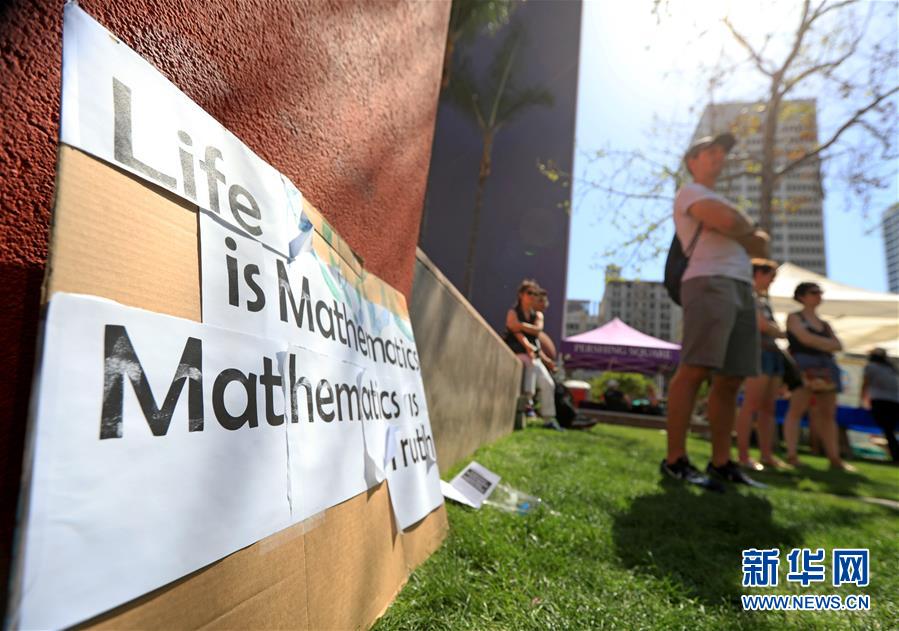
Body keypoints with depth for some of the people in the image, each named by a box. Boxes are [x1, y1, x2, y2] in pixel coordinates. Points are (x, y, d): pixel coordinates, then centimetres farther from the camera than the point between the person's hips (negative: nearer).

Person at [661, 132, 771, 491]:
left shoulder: (720, 202, 33)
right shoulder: (689, 192, 7)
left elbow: (761, 246, 25)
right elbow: (731, 223, -12)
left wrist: (751, 236, 4)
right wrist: (749, 230, 10)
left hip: (742, 287, 9)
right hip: (710, 283, -9)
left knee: (730, 379, 3)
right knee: (695, 370, -18)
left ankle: (721, 463, 6)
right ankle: (675, 460, -17)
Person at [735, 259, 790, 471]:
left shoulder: (763, 297, 23)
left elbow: (770, 325, 18)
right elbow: (761, 325, -10)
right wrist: (784, 334, 6)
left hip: (773, 351, 9)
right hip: (758, 350, -9)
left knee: (768, 407, 6)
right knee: (751, 404, -12)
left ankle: (767, 455, 9)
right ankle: (743, 455, -12)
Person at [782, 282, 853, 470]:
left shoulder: (825, 324, 23)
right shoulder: (794, 317, 7)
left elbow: (838, 346, 9)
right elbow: (806, 339, -10)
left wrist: (817, 343, -7)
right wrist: (827, 343, 1)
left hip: (826, 368, 7)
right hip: (804, 366, -6)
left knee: (828, 413, 3)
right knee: (797, 408, -14)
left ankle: (834, 458, 4)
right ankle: (791, 455, -18)